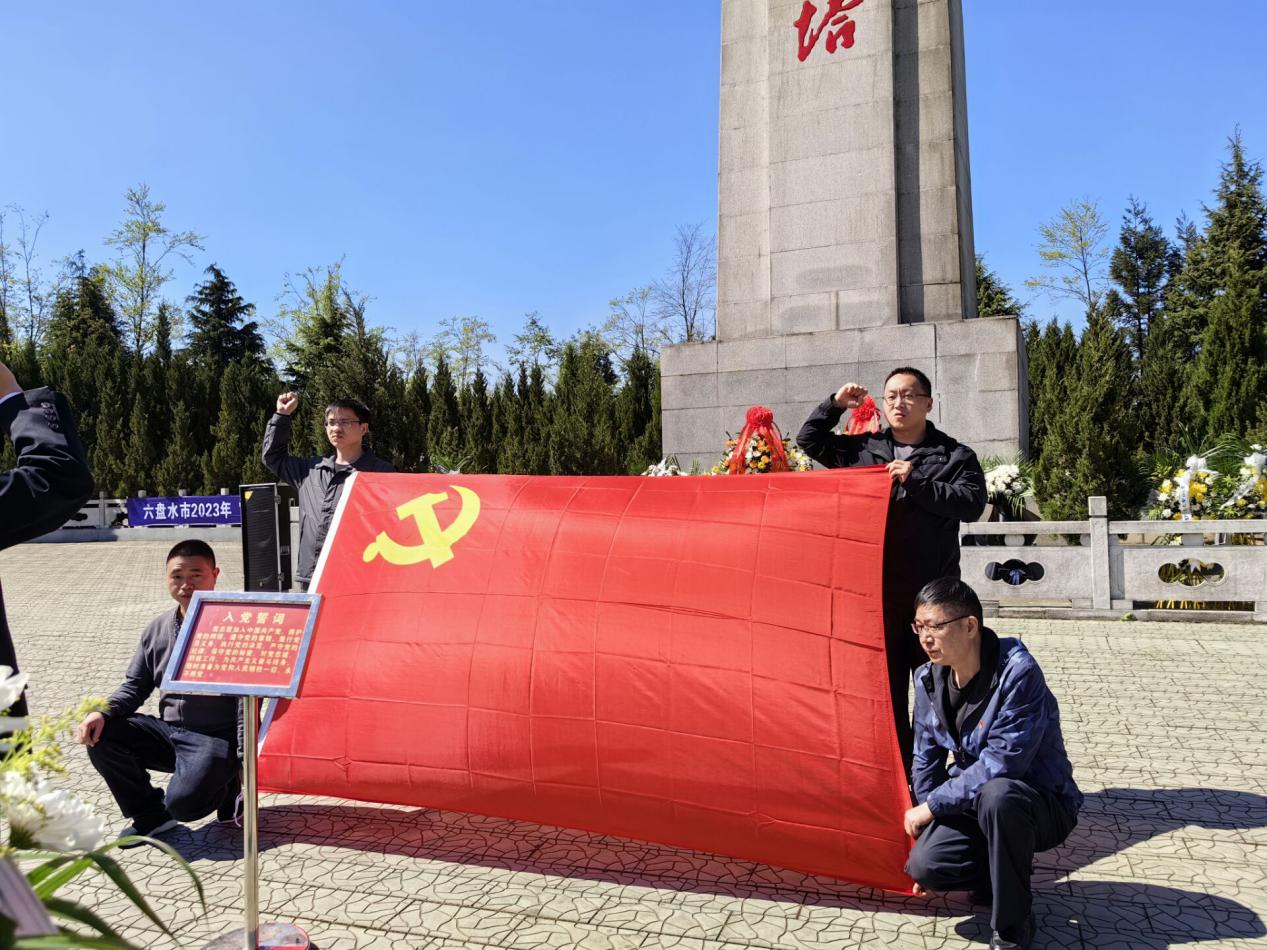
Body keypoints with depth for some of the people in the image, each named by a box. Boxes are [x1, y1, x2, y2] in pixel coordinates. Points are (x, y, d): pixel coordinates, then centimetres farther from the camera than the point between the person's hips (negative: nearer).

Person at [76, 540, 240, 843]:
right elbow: (136, 686, 16)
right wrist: (103, 712, -7)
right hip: (167, 731, 6)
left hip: (216, 738, -6)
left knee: (183, 803, -26)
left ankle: (229, 785, 11)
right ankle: (149, 815, 5)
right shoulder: (158, 629, 9)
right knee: (100, 737, -12)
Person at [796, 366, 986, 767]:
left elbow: (972, 504, -11)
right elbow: (808, 440, 19)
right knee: (885, 687, 8)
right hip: (877, 589, 2)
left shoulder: (955, 456, 3)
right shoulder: (863, 449, 12)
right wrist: (834, 404, 6)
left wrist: (916, 482, -17)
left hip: (932, 592, -2)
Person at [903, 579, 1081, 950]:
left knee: (997, 795, -39)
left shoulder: (1017, 672, -26)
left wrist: (931, 804, -23)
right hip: (975, 802, 6)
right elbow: (926, 759, 6)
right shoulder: (928, 679, -5)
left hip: (1042, 804, -5)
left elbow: (1001, 763, -29)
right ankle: (1009, 873, 13)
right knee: (923, 864, -20)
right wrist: (923, 819, 2)